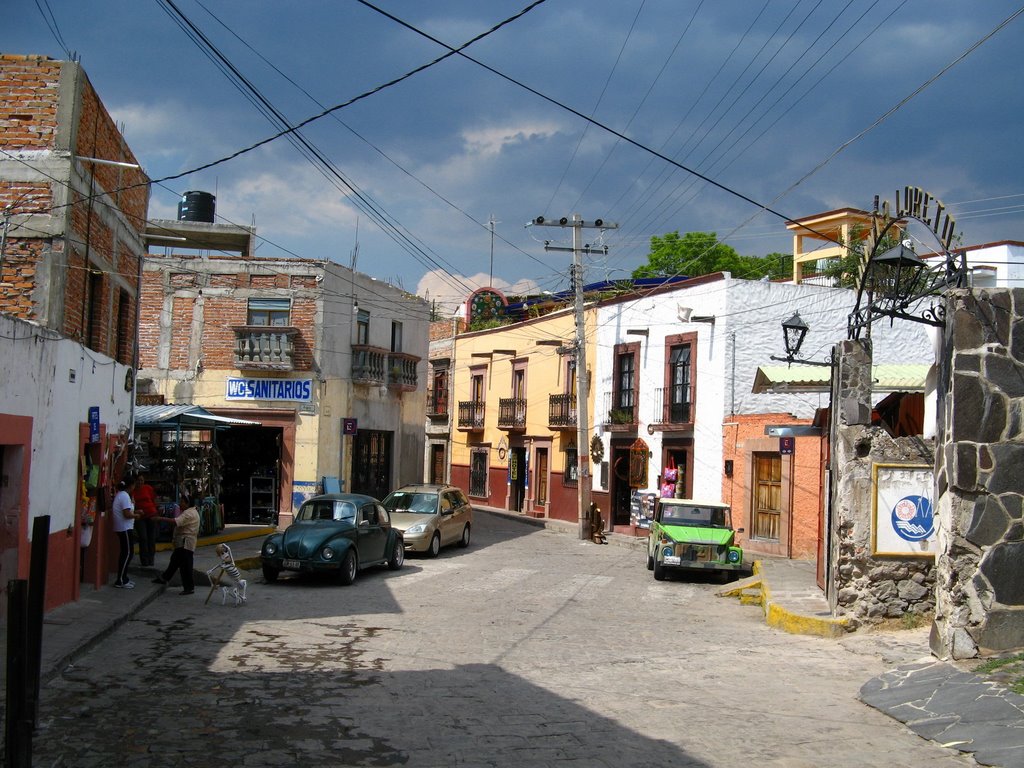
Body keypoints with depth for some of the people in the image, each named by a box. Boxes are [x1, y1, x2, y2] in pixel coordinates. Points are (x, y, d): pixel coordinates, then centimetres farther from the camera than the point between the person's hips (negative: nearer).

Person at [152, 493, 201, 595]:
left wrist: (160, 519, -29)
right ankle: (165, 578, 37)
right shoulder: (192, 512, 16)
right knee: (174, 560, 22)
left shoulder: (189, 513, -19)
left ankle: (189, 587, -2)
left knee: (186, 565, -6)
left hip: (186, 543, -11)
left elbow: (175, 521, -32)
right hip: (183, 543, 11)